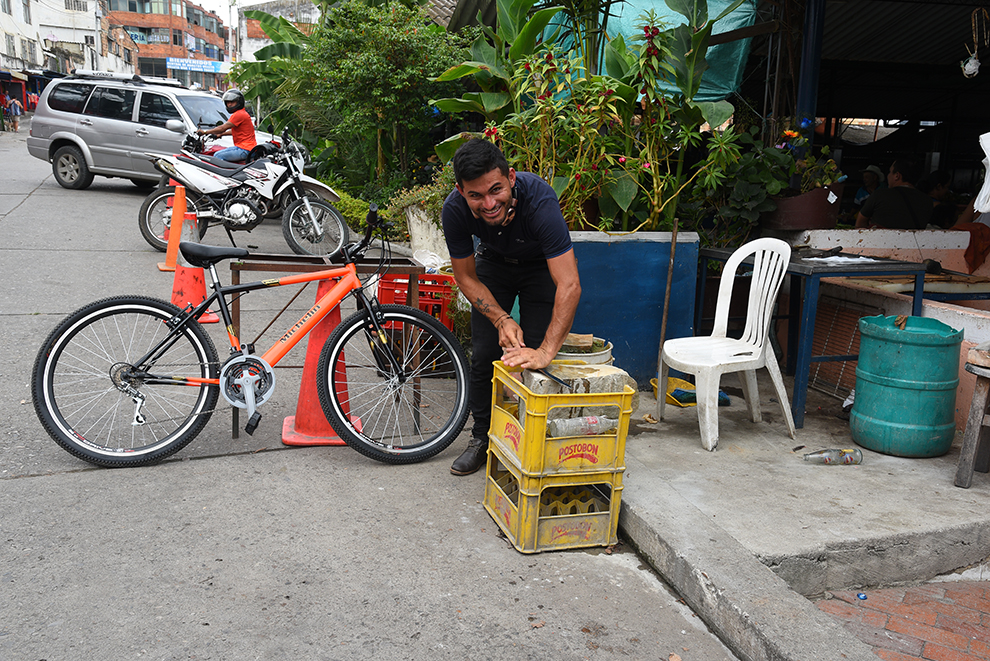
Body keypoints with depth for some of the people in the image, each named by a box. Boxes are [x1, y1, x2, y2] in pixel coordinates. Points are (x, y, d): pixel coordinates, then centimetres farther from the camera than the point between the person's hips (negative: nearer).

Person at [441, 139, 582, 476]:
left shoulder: (539, 201, -41)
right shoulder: (454, 209, -30)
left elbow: (569, 286, -45)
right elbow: (466, 277, -15)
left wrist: (546, 352, -51)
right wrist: (502, 319, -28)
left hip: (541, 265, -2)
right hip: (493, 262, 2)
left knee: (533, 355, -11)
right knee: (485, 354, -3)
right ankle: (482, 438, 17)